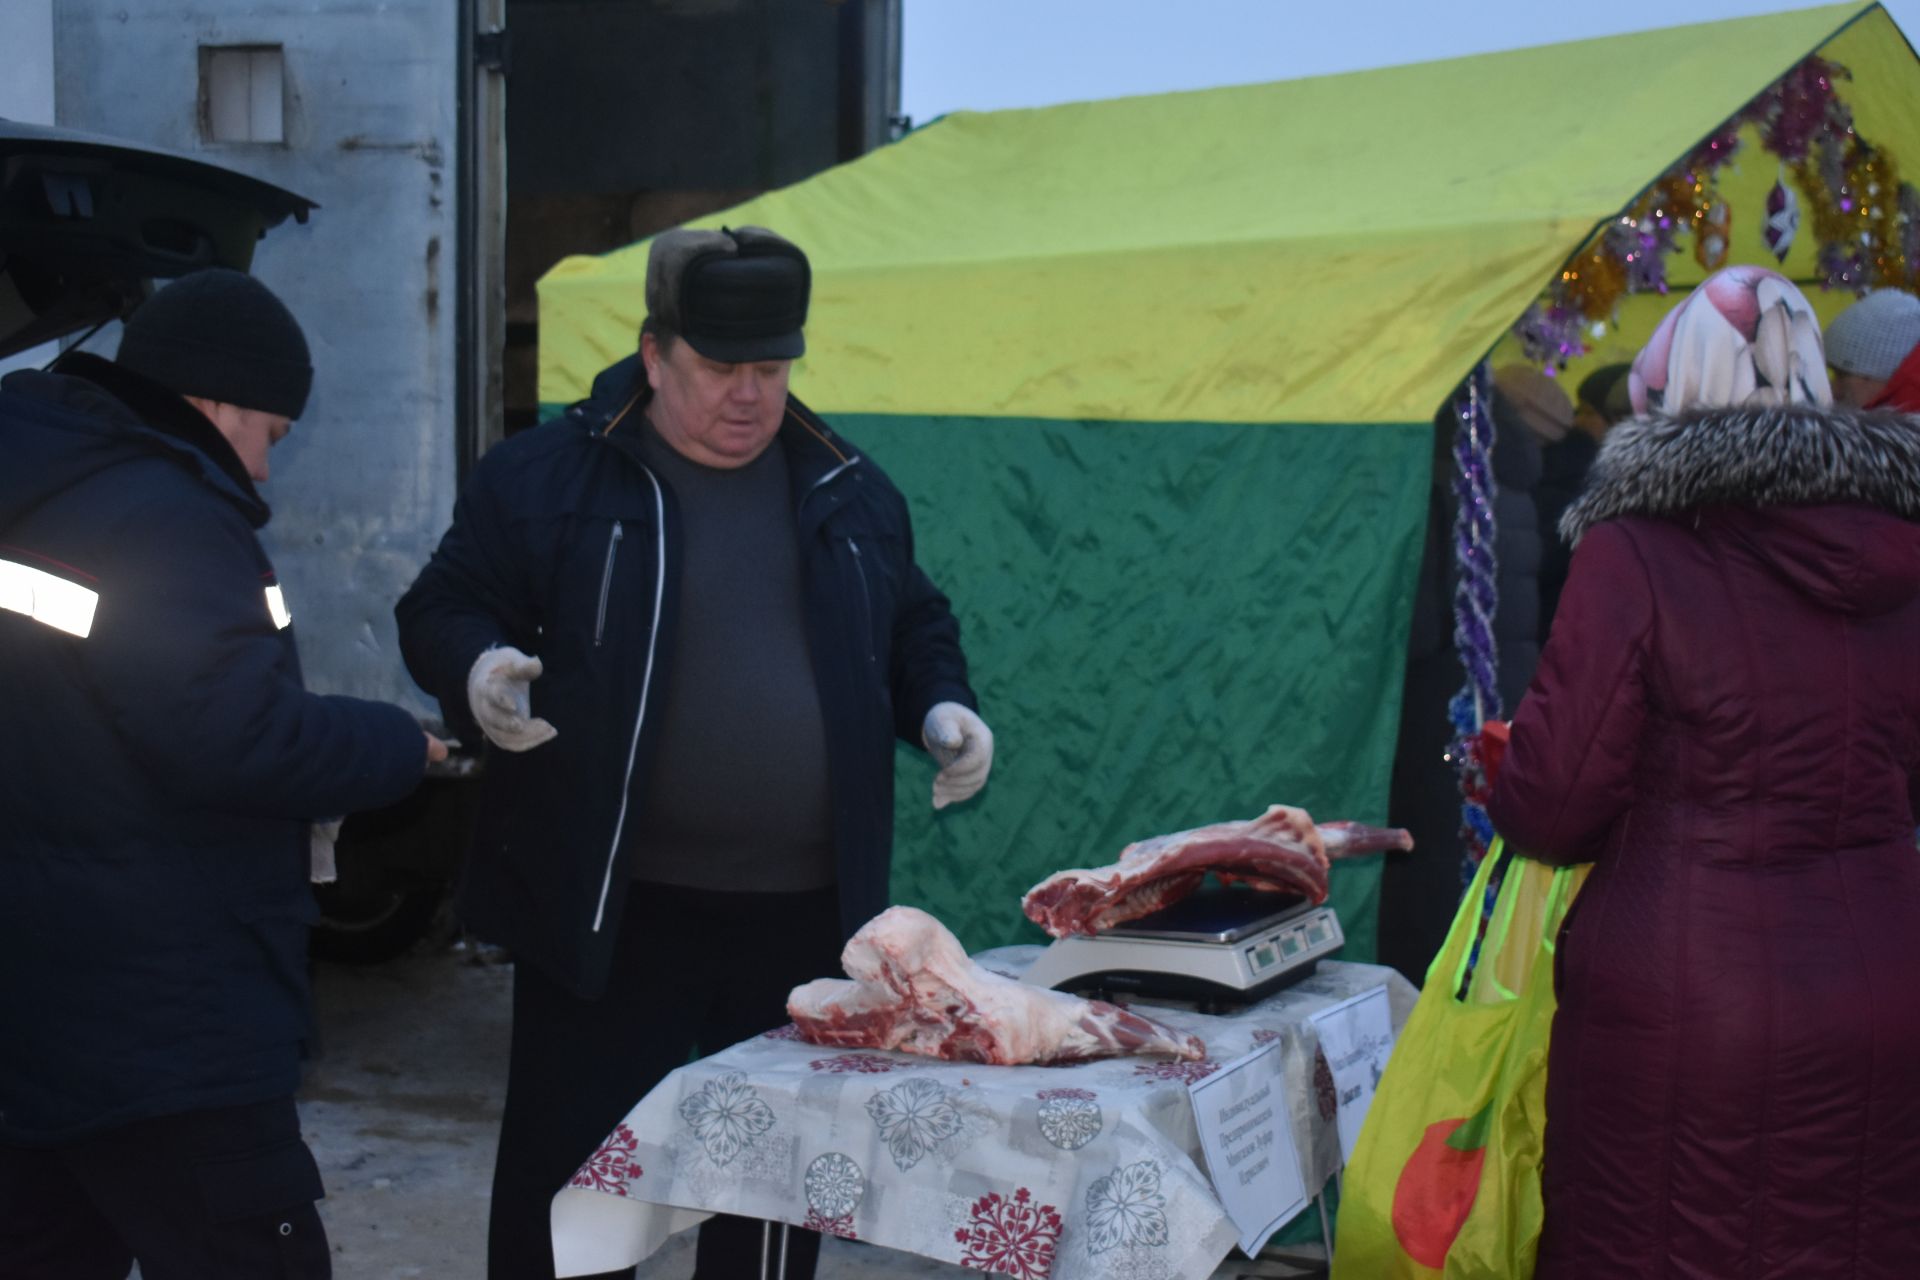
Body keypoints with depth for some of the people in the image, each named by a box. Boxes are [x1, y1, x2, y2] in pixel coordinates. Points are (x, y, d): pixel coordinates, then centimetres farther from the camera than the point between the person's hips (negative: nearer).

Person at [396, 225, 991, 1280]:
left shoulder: (848, 491, 11)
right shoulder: (549, 474, -2)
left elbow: (914, 623, 22)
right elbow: (442, 607, 1)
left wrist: (939, 703, 2)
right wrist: (476, 667, -21)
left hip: (804, 917, 4)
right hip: (609, 915, -3)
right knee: (567, 1178, 3)